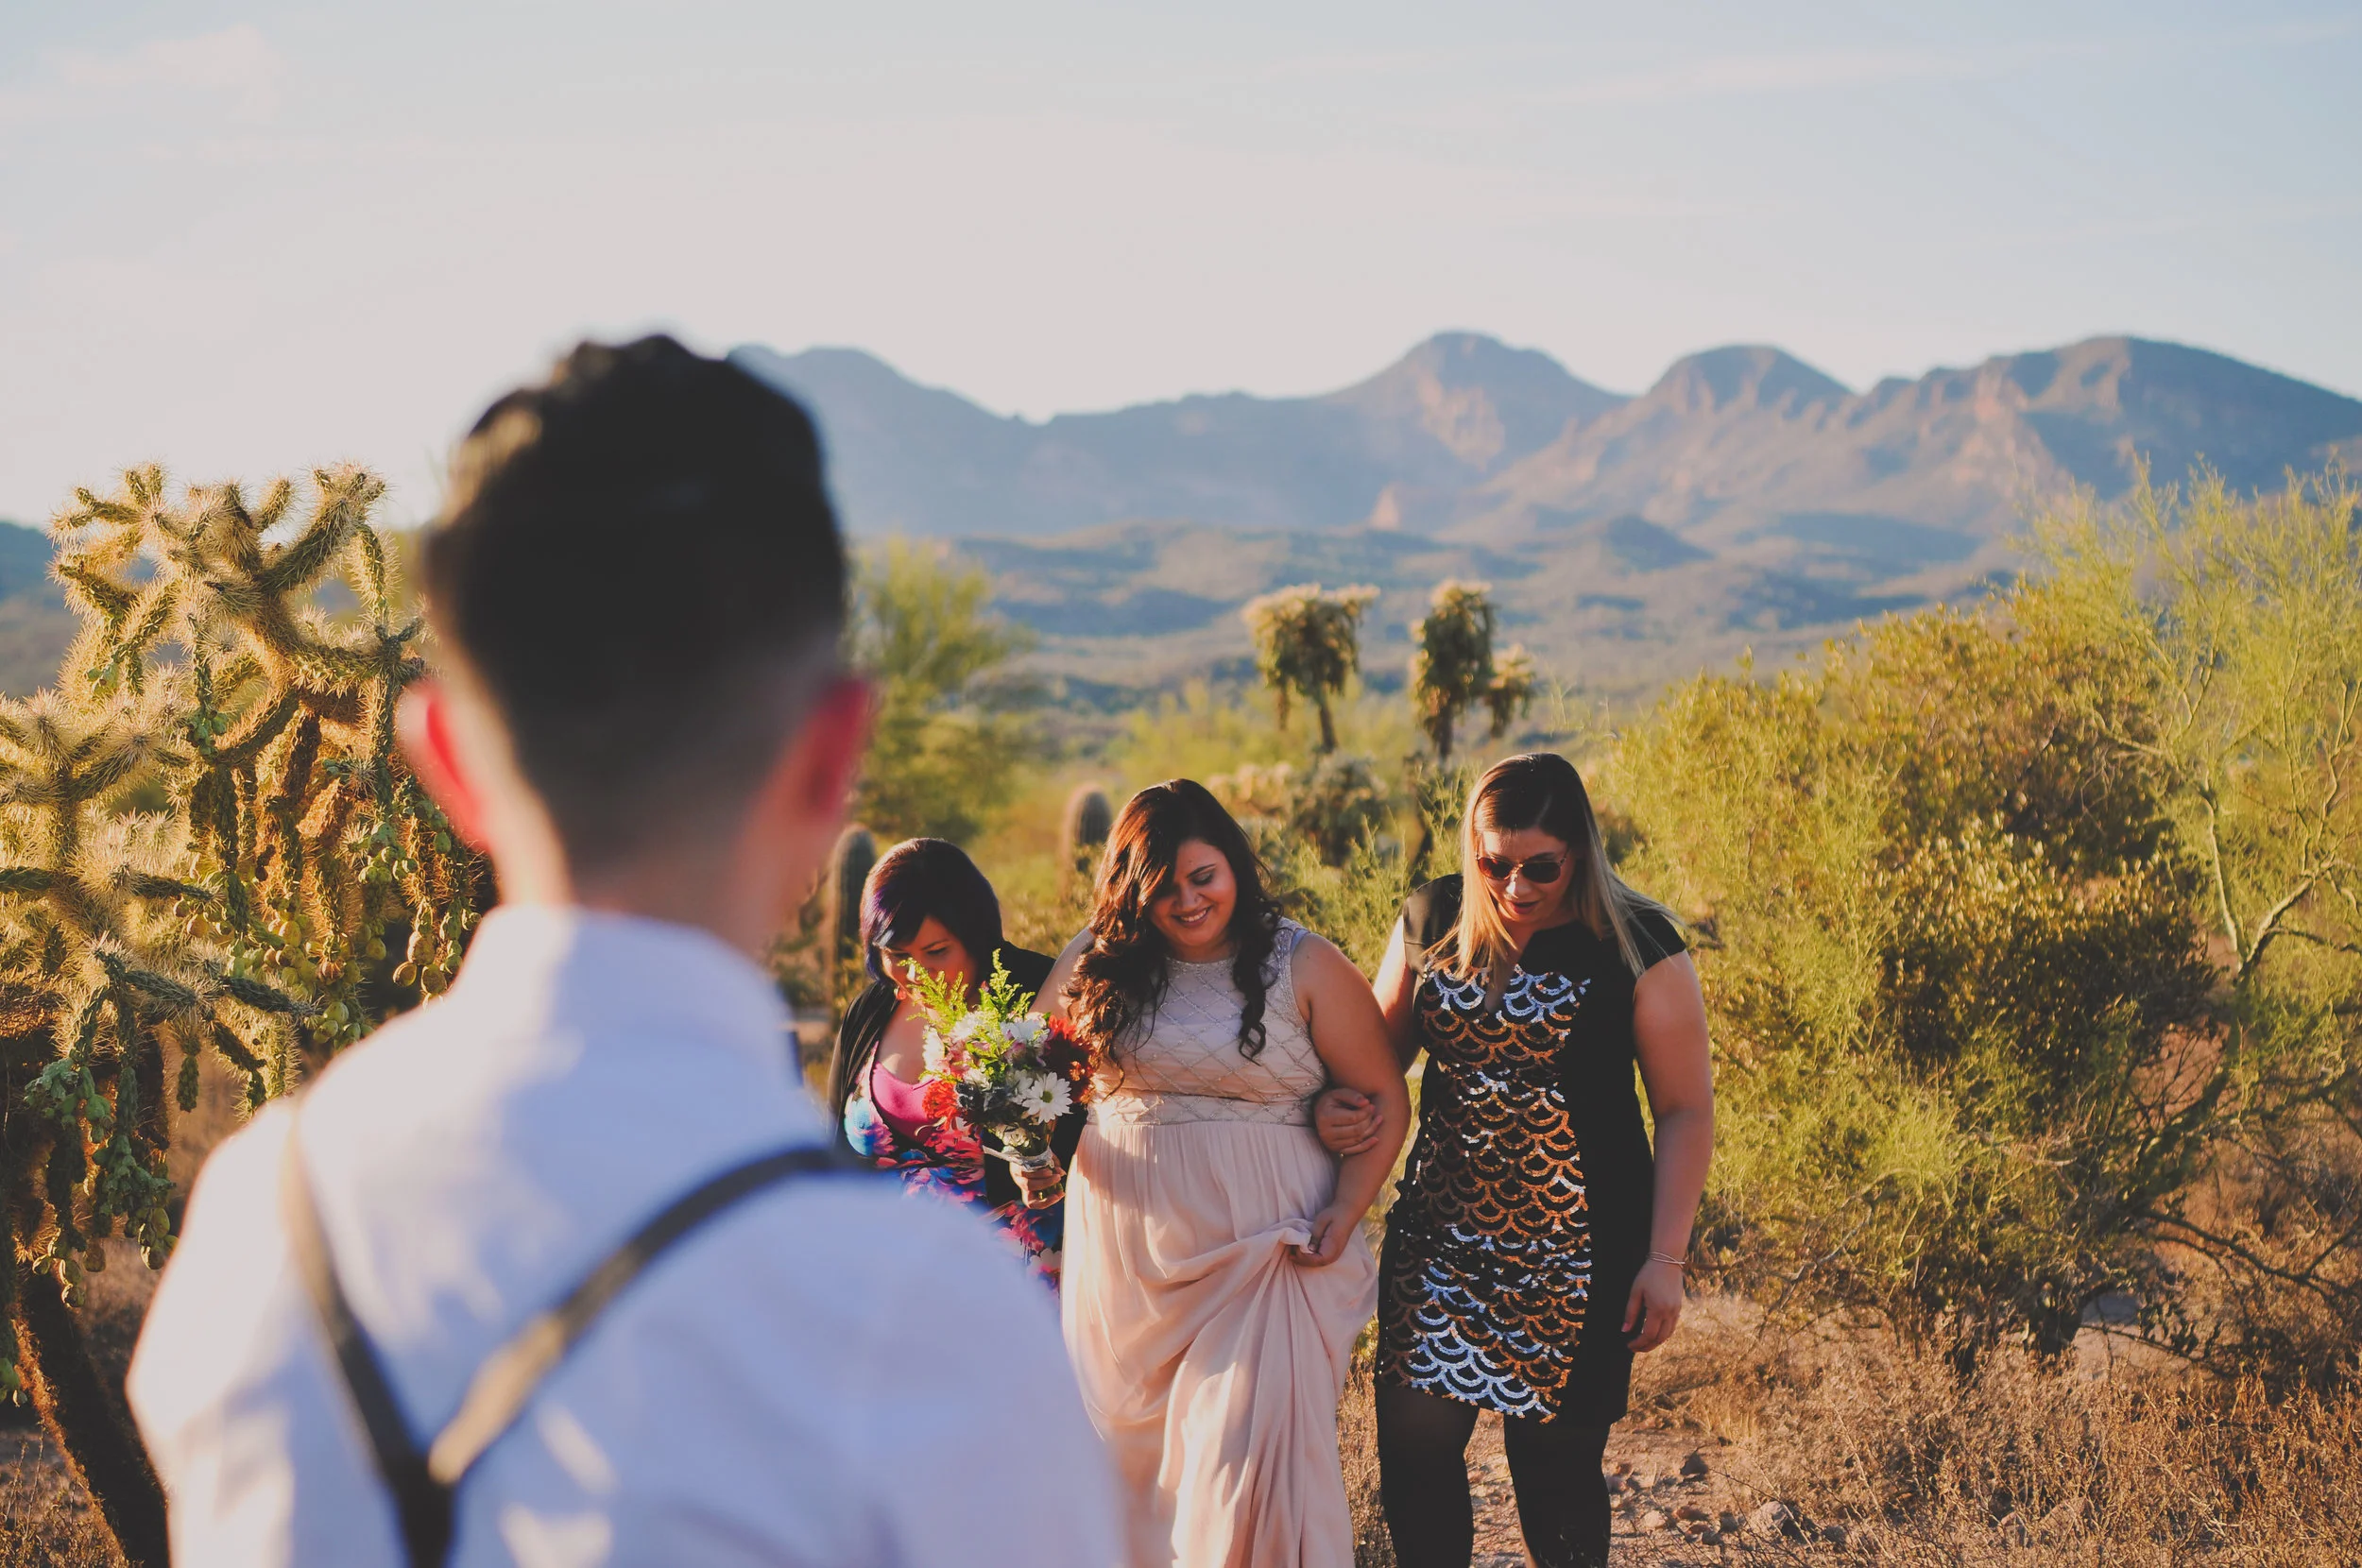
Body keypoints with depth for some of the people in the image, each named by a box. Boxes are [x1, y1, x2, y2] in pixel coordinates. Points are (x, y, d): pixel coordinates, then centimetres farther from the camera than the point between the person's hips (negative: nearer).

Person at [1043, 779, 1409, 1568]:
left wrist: (1346, 1211, -11)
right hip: (1126, 1257, 3)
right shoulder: (1096, 964, 5)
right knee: (1134, 1455, 10)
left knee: (1255, 1458, -11)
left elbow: (1384, 1097, 1)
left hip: (1266, 1252, -3)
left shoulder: (1304, 966, -2)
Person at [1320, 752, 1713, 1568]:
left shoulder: (1634, 947, -9)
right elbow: (1382, 1048, 13)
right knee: (1414, 1442, 2)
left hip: (1574, 1249, -3)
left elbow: (1687, 1109, -6)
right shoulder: (1431, 920, 1)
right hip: (1440, 1230, 4)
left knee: (1556, 1464, 4)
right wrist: (1339, 1107, -9)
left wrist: (1665, 1258, -9)